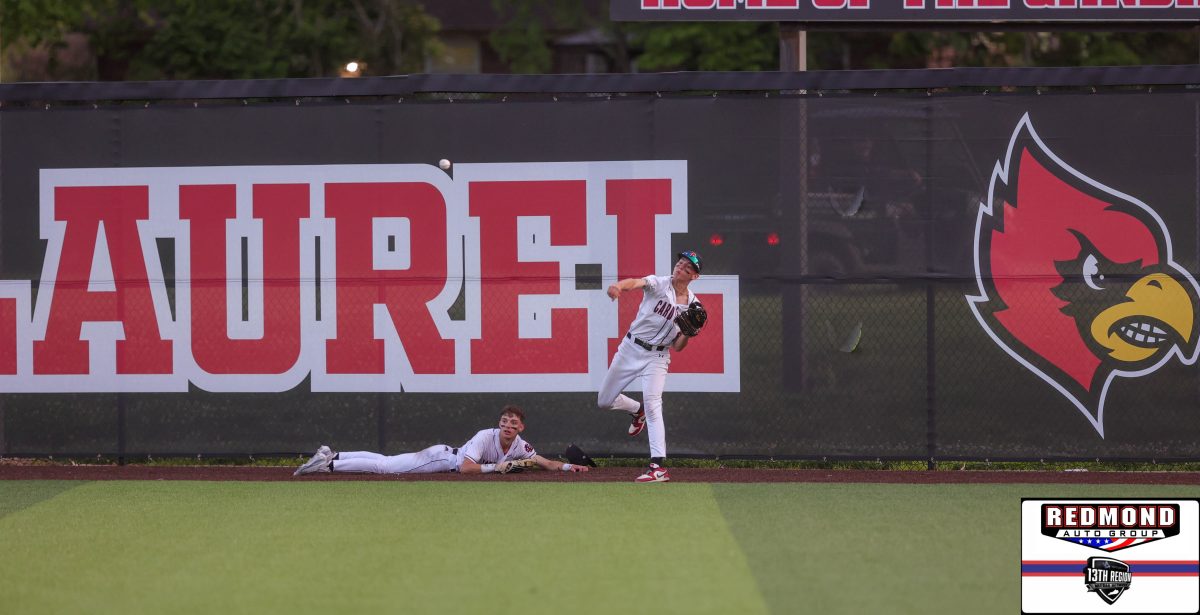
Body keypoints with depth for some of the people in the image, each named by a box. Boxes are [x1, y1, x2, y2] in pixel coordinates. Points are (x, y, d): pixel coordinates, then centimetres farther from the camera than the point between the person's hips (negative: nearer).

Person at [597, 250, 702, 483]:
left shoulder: (692, 305, -1)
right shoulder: (659, 284, -8)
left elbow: (677, 346, 3)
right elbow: (637, 282, -33)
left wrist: (688, 333, -20)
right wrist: (619, 286, -56)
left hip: (657, 357, -1)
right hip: (630, 349, 1)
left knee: (653, 406, -19)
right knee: (604, 401, 11)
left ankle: (658, 467, -24)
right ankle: (637, 411, 43)